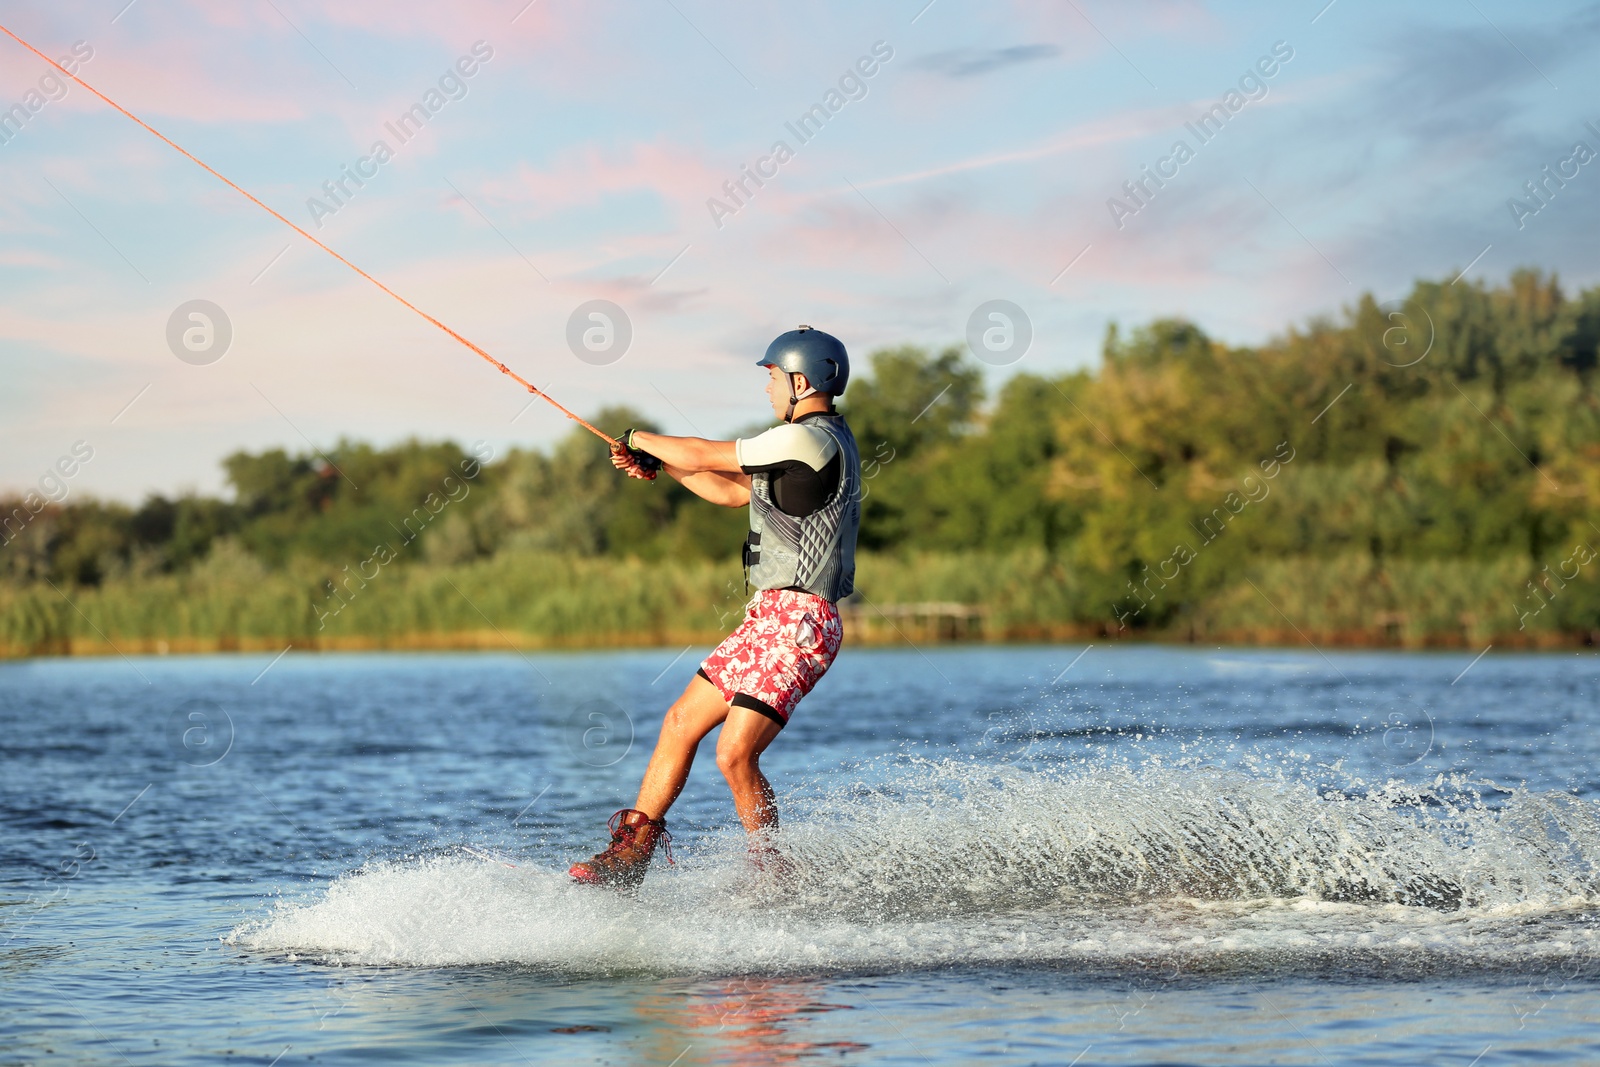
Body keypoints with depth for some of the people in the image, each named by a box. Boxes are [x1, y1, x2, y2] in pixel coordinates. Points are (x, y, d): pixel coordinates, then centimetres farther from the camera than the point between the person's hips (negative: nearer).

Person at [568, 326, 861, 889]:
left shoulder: (808, 438, -15)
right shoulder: (822, 440, 18)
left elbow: (704, 455, -10)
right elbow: (733, 491, 25)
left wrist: (640, 438, 8)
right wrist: (657, 464, 21)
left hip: (799, 622, -11)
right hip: (767, 616, 11)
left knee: (735, 754, -15)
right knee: (680, 723, 10)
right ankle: (630, 853, 15)